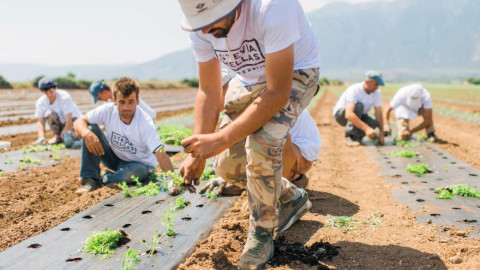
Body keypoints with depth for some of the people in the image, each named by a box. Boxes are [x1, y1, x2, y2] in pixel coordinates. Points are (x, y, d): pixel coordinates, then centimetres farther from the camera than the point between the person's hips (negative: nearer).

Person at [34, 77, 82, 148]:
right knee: (49, 113, -26)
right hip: (60, 122, 4)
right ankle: (57, 136, -10)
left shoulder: (65, 97, -25)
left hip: (73, 119, -4)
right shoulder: (40, 102, -12)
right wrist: (41, 137, -27)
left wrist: (67, 134, -37)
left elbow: (69, 118, -29)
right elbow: (40, 121, -12)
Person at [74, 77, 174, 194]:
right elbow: (79, 122, -14)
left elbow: (160, 155, -35)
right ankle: (90, 180, -11)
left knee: (136, 171, -39)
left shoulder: (145, 123, -28)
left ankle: (104, 179, -6)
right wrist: (87, 134, -38)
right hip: (115, 158, 3)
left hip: (139, 164, -3)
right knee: (91, 129, -18)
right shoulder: (108, 110, -19)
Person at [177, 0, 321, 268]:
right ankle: (292, 198, 26)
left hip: (295, 72, -6)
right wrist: (197, 153, -16)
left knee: (261, 145, -30)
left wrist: (221, 139, -38)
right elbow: (210, 92, -9)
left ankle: (262, 235, -4)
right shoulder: (202, 28, -19)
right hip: (251, 80, 6)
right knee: (227, 165, 1)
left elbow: (278, 93, -37)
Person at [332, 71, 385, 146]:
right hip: (340, 114, -5)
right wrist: (366, 128, -50)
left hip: (359, 115, 5)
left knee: (374, 123, -25)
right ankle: (349, 137, -26)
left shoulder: (377, 92, -13)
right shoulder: (354, 90, -32)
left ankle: (355, 136, 1)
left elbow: (379, 113, -11)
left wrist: (381, 133, -21)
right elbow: (349, 114, -44)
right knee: (358, 106, -36)